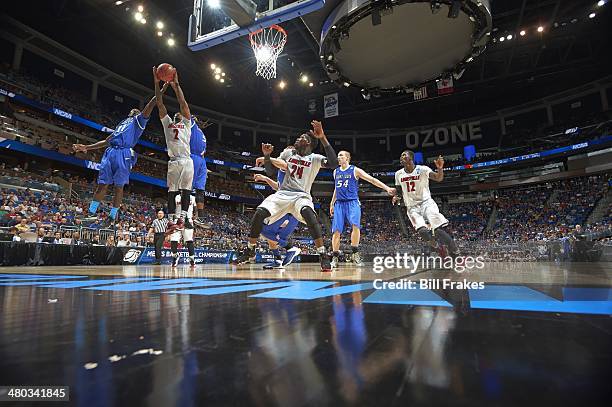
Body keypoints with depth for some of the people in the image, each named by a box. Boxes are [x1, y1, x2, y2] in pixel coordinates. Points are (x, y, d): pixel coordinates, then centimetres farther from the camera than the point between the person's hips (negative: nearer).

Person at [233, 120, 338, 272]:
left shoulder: (315, 158, 0)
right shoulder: (288, 153, 13)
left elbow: (333, 163, -19)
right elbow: (270, 170, 14)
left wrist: (322, 138, -24)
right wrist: (267, 155, -6)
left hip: (301, 195, -4)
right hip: (282, 194, 4)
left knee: (309, 214, -37)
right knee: (259, 213, -17)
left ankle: (323, 256, -30)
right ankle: (250, 251, 5)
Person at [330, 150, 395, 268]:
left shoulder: (355, 170, 2)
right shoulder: (336, 172, 16)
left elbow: (372, 179, -4)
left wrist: (387, 188, -12)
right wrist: (332, 203, 26)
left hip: (352, 202, -4)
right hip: (339, 204, 4)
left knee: (355, 225, -25)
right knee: (336, 231, -3)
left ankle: (354, 253, -10)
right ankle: (335, 258, 5)